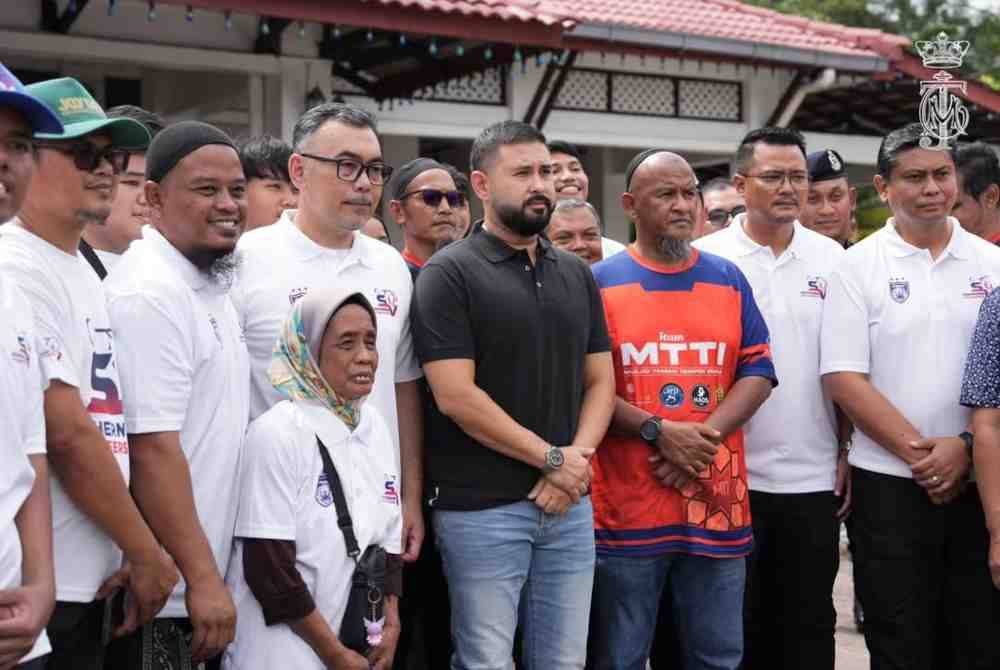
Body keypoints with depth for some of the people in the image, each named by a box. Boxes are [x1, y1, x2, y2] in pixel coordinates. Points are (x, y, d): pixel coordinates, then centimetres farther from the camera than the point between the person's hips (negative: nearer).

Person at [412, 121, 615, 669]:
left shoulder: (577, 275, 12)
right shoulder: (449, 273, -7)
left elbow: (600, 381, 12)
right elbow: (456, 397, -14)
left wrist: (577, 457, -7)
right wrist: (552, 458, -11)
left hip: (569, 504, 6)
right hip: (480, 509, -5)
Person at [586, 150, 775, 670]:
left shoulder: (728, 279, 11)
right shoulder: (600, 283, 1)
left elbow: (758, 372, 5)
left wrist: (705, 436, -10)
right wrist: (658, 432, -16)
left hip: (717, 500, 3)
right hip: (625, 505, -3)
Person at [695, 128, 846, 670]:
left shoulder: (831, 259, 6)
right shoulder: (706, 259, -3)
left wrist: (849, 454, 5)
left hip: (815, 477, 2)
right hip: (733, 476, -2)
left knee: (809, 625, 11)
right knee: (735, 624, 8)